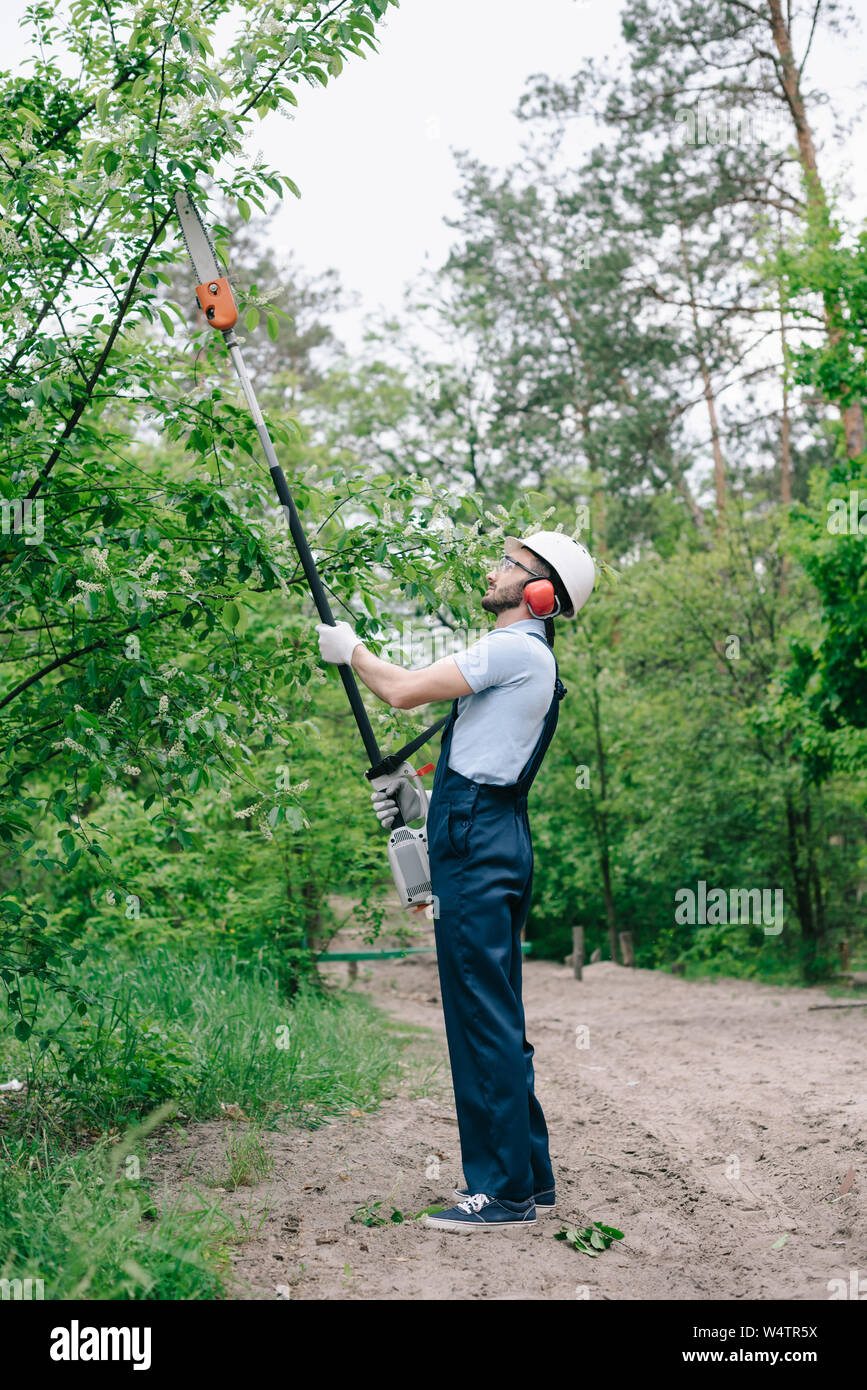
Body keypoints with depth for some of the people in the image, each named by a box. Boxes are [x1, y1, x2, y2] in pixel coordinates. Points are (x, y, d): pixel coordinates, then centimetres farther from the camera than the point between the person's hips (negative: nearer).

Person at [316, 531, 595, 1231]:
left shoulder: (516, 649, -10)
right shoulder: (530, 659, 22)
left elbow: (402, 690, -12)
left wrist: (350, 649, 5)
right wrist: (426, 799, 19)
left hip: (478, 847, -11)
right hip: (493, 839, 11)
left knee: (484, 1018, -7)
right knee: (495, 1019, 14)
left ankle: (503, 1192, -2)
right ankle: (531, 1177, 21)